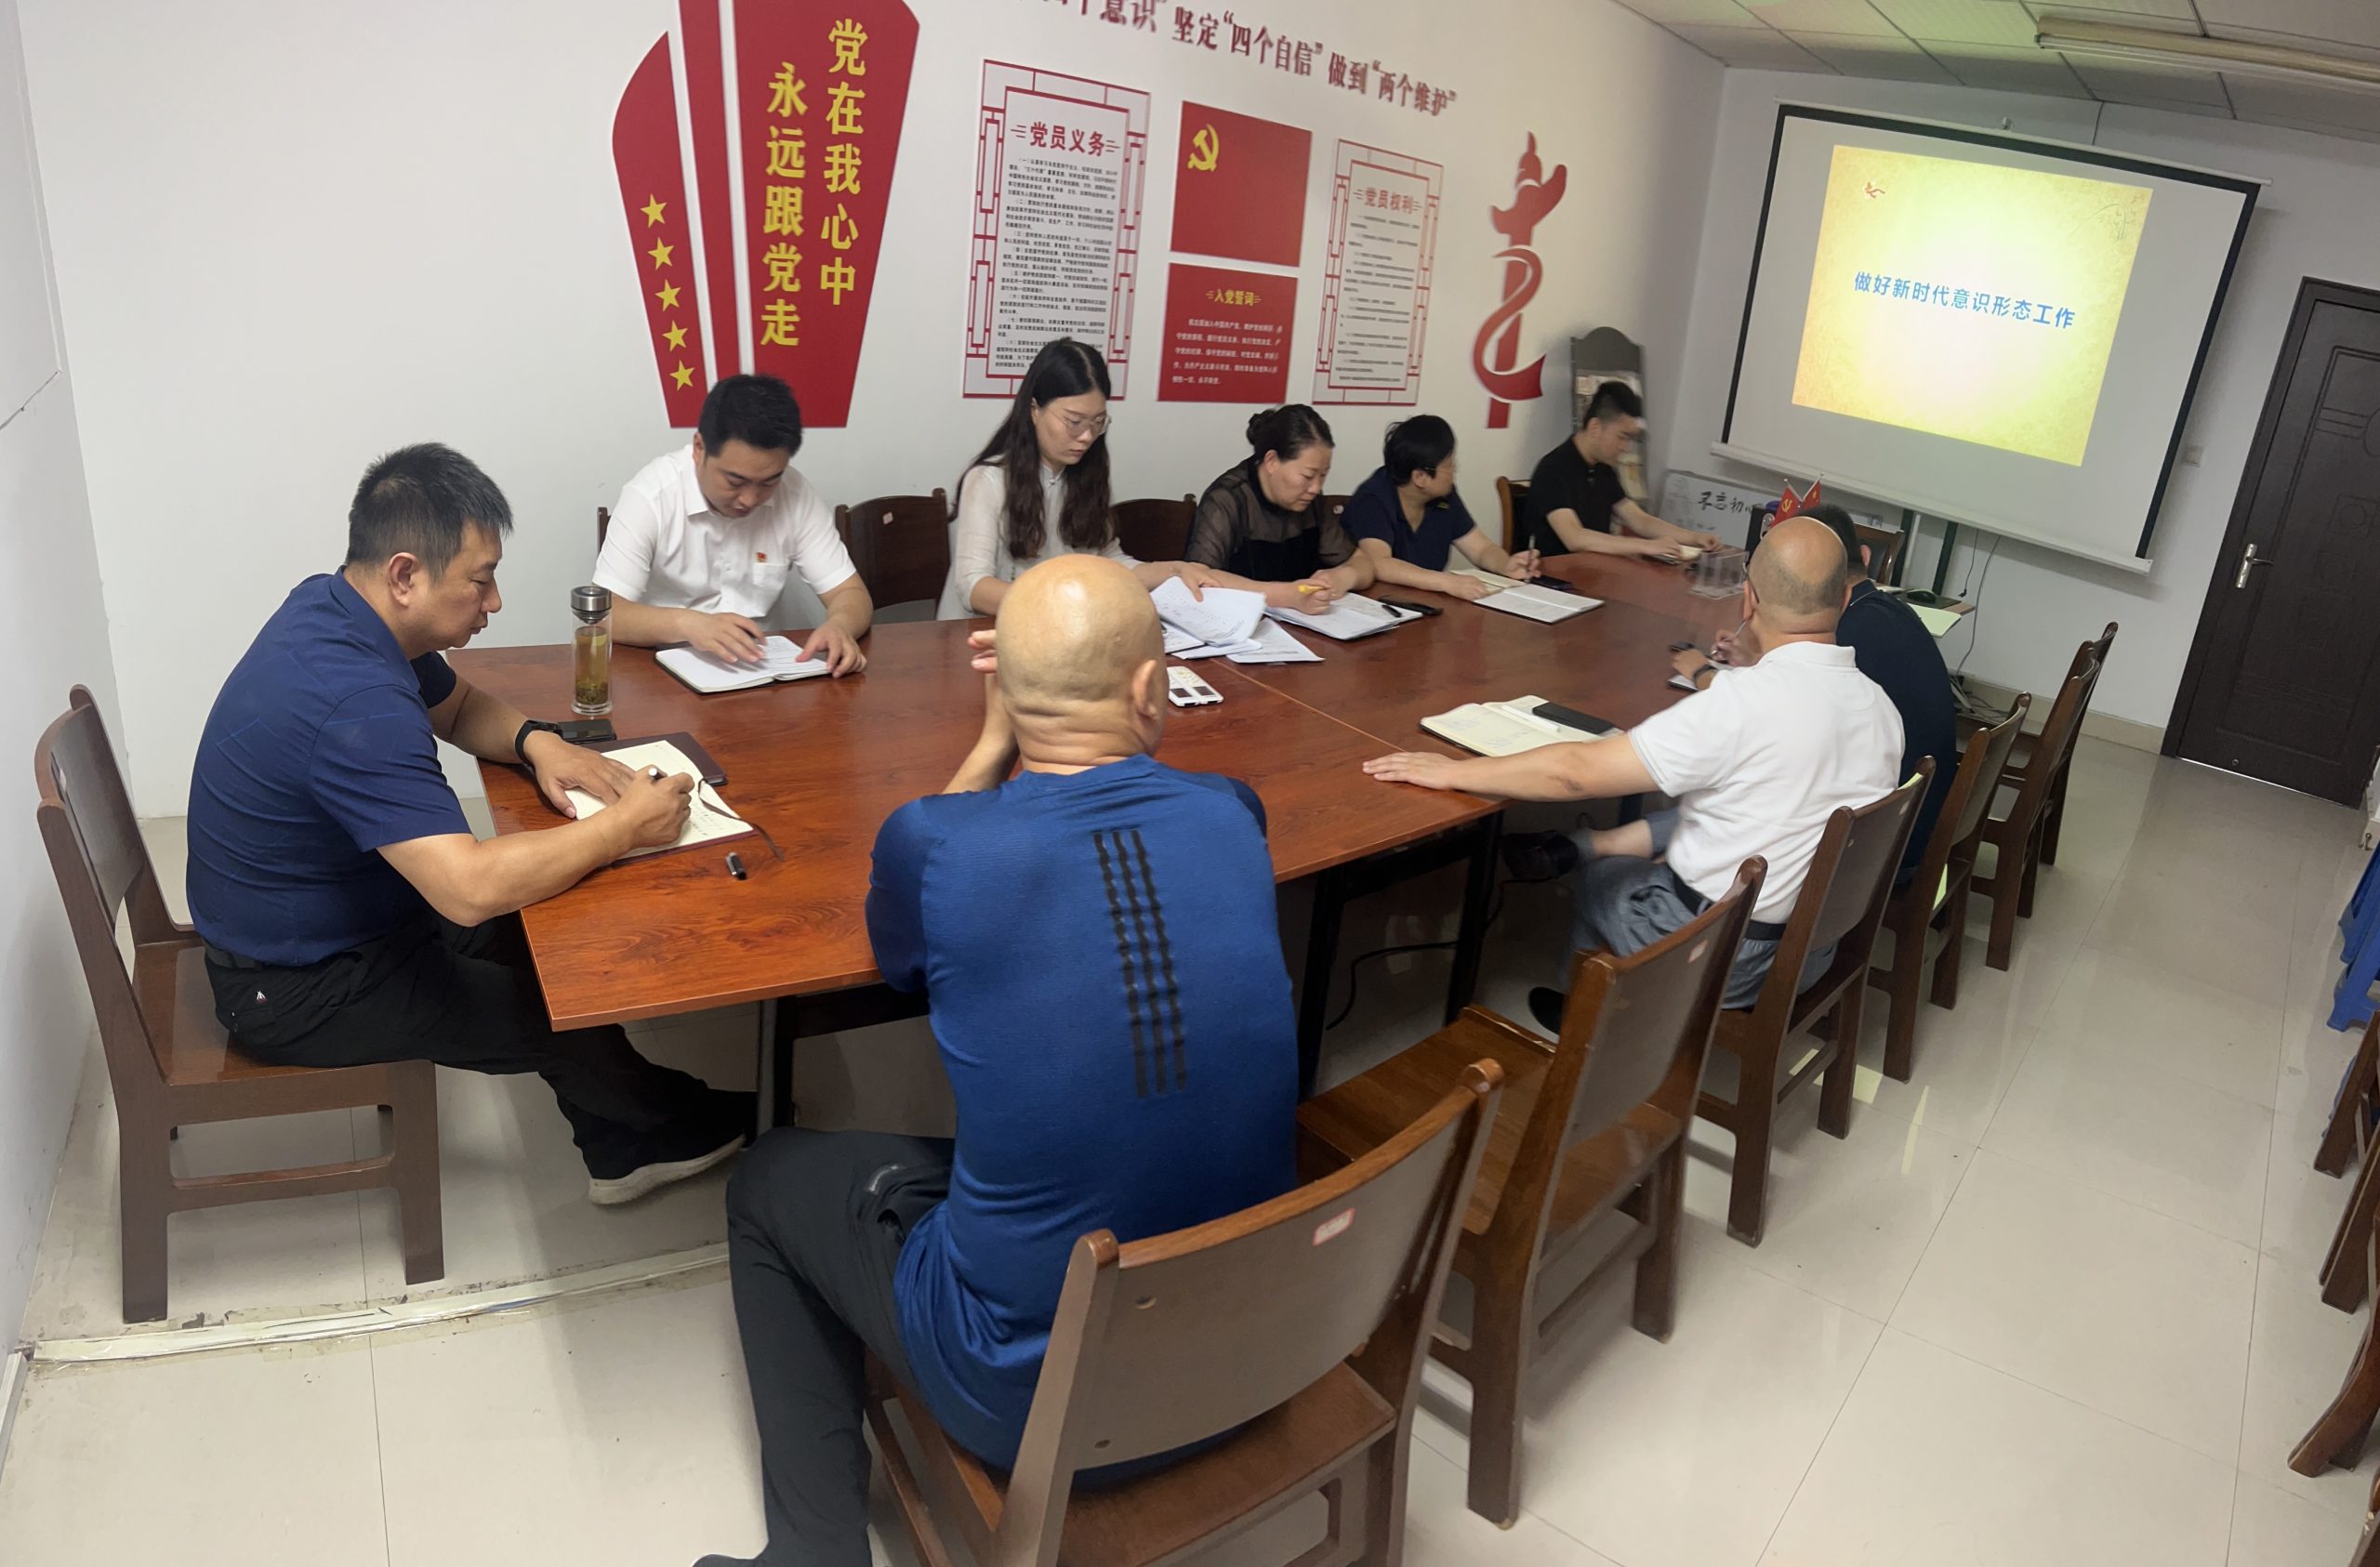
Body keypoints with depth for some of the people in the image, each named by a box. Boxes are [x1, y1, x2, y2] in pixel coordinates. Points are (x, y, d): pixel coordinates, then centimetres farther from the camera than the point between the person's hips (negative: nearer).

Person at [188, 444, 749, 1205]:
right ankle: (670, 1126, 24)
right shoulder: (353, 703, -37)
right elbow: (471, 887, -43)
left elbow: (458, 707, 13)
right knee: (558, 1006, -5)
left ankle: (623, 1150, 22)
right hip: (298, 991, -9)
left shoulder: (340, 606, -5)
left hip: (328, 912, 9)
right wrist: (625, 827, -31)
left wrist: (536, 742, -9)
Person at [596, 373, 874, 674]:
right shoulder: (651, 495, -14)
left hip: (756, 667, 2)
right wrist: (686, 623, -36)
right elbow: (604, 614, -19)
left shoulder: (795, 493, -7)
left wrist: (838, 627, -26)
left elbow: (850, 594, -4)